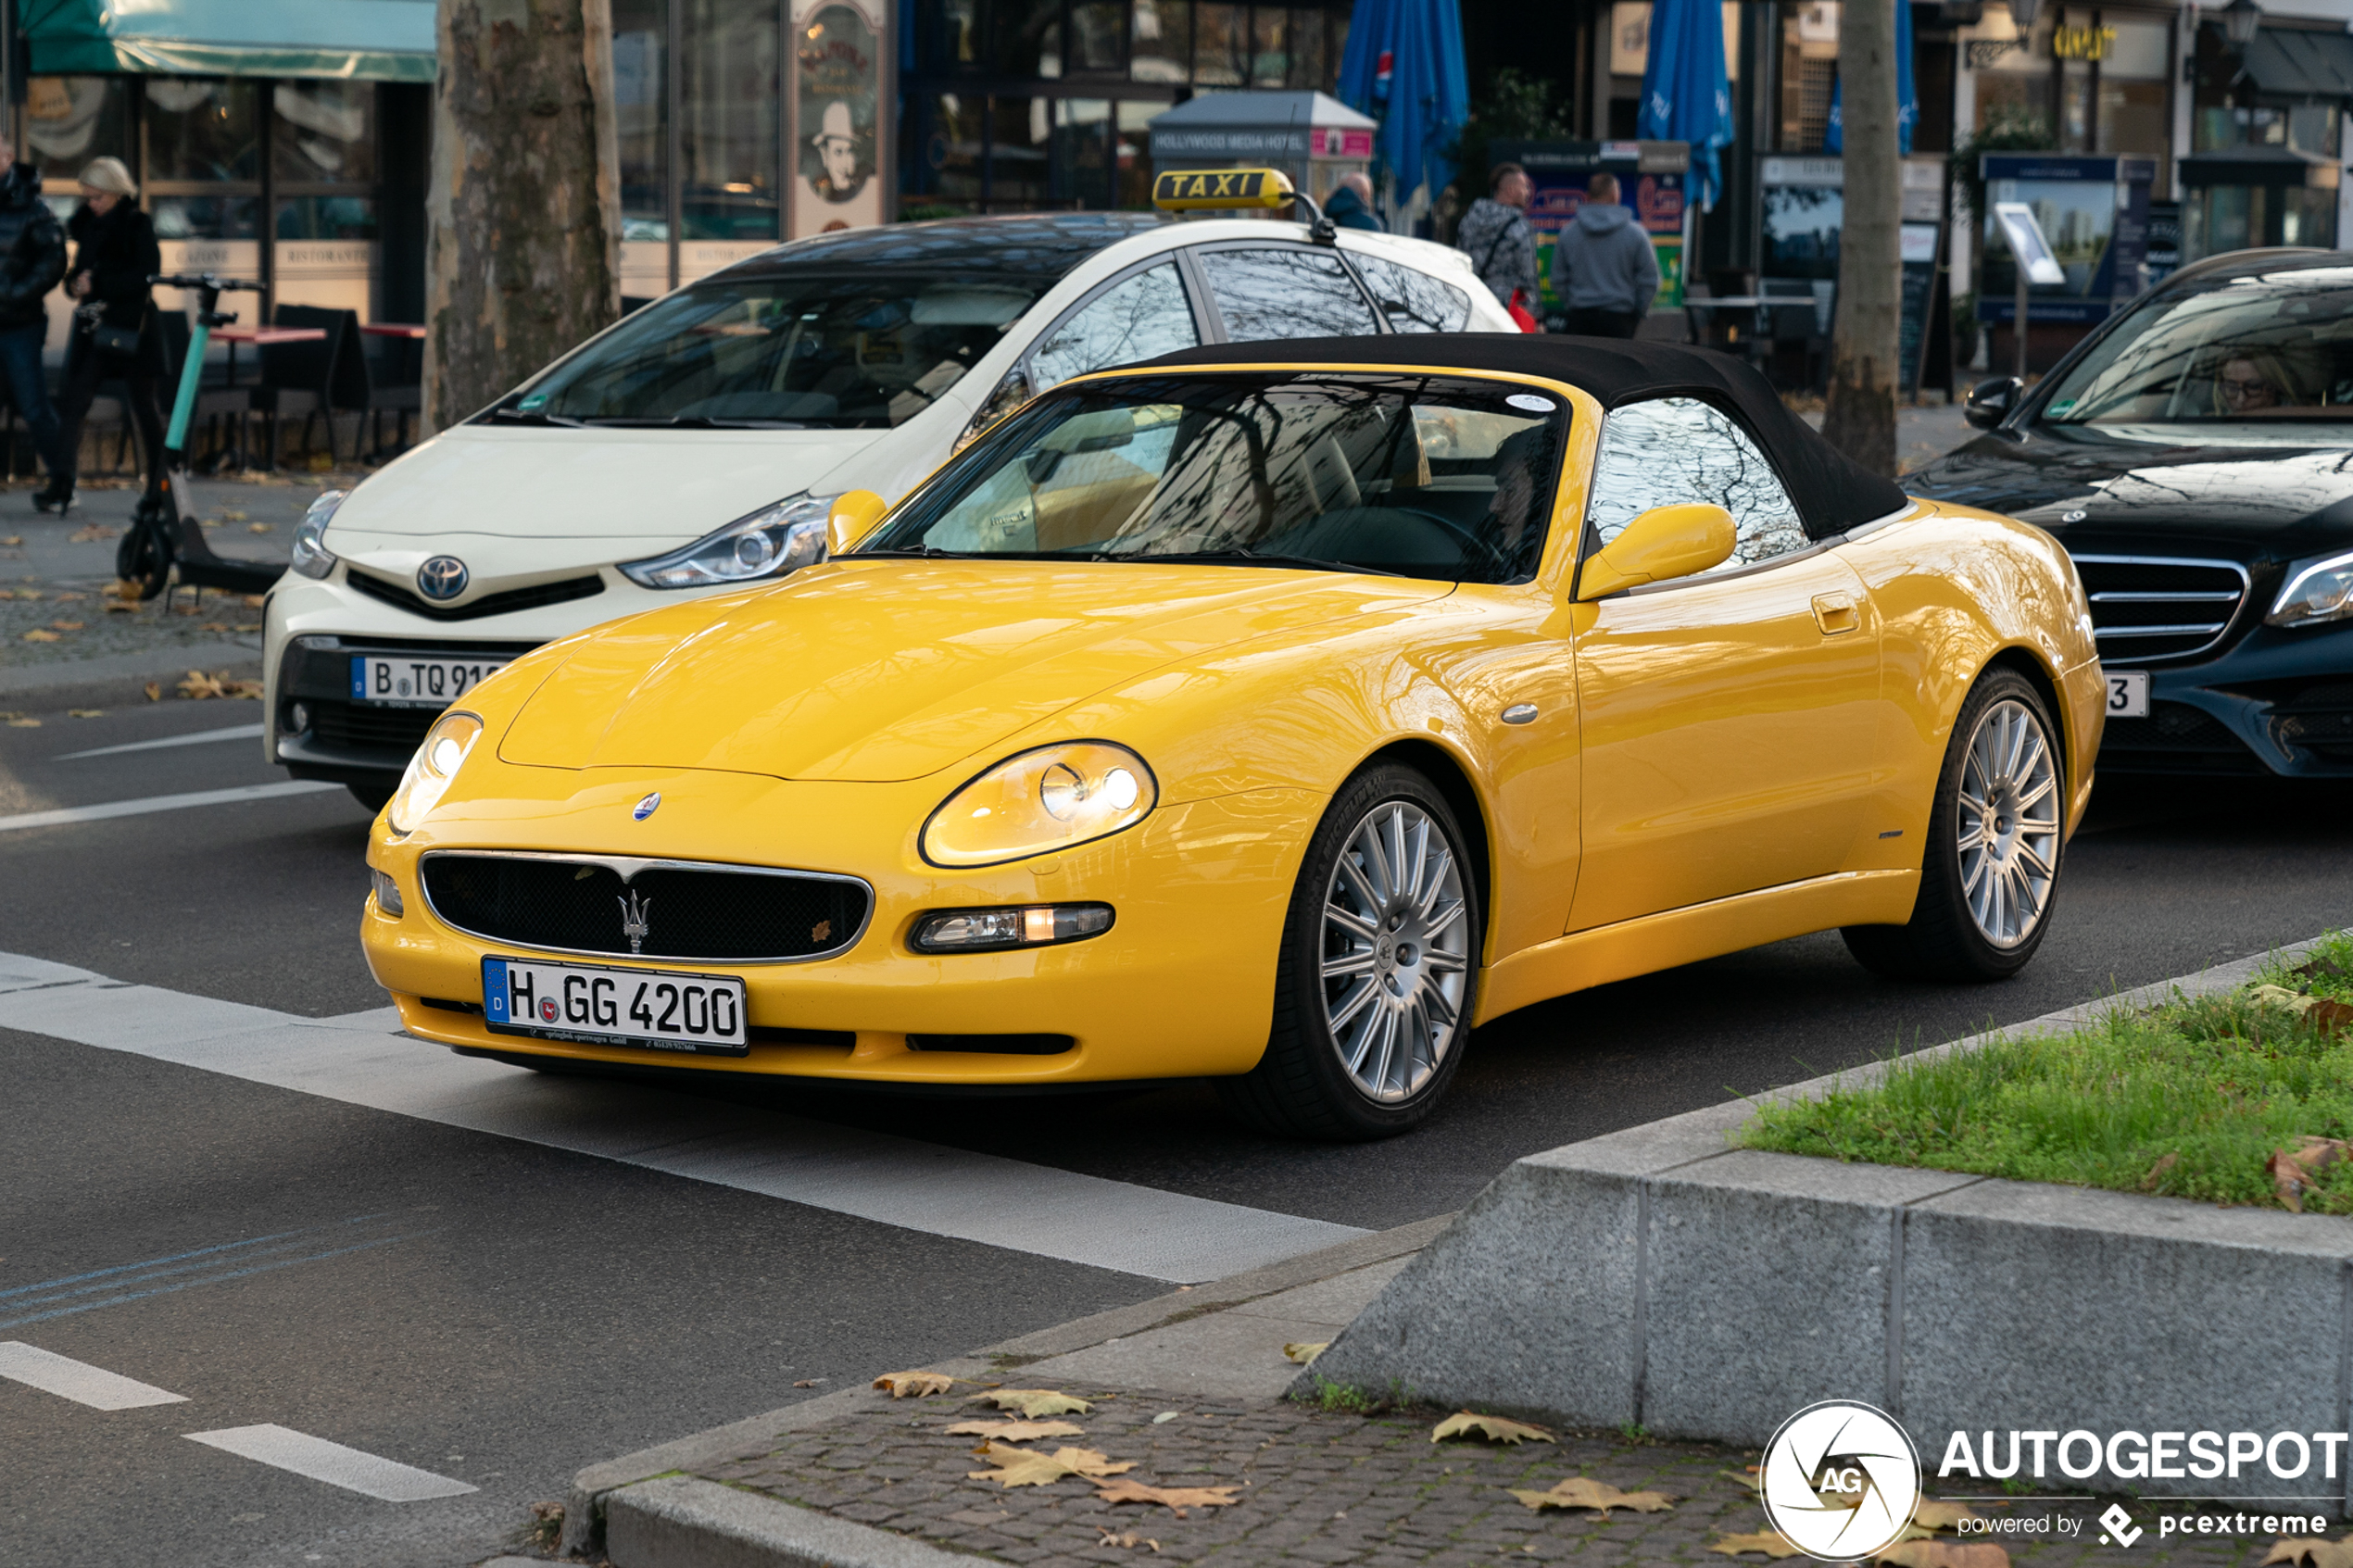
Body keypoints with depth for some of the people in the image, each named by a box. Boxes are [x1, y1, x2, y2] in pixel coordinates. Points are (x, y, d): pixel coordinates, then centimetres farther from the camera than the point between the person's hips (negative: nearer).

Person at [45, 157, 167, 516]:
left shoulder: (137, 225, -6)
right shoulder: (90, 224, 13)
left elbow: (147, 274, -15)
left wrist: (97, 284, -18)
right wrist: (76, 282, -3)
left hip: (131, 326, -6)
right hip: (94, 326, 6)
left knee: (143, 406, 2)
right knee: (74, 404, -5)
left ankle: (159, 484, 14)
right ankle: (60, 488, -10)